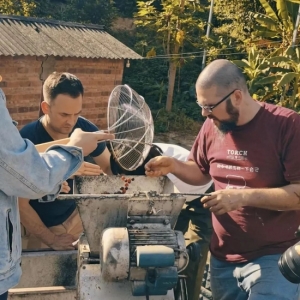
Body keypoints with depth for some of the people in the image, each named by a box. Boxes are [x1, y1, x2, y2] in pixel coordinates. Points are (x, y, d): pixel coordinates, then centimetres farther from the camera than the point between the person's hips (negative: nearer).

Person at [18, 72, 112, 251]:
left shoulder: (86, 129, -15)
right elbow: (21, 204, -20)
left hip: (75, 216, 4)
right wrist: (51, 240, -22)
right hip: (37, 227, -3)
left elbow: (110, 167, -1)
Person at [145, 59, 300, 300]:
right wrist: (173, 166, -4)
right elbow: (201, 173, 16)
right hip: (223, 258, 6)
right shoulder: (212, 126, 1)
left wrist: (243, 196, -26)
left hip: (274, 258, -6)